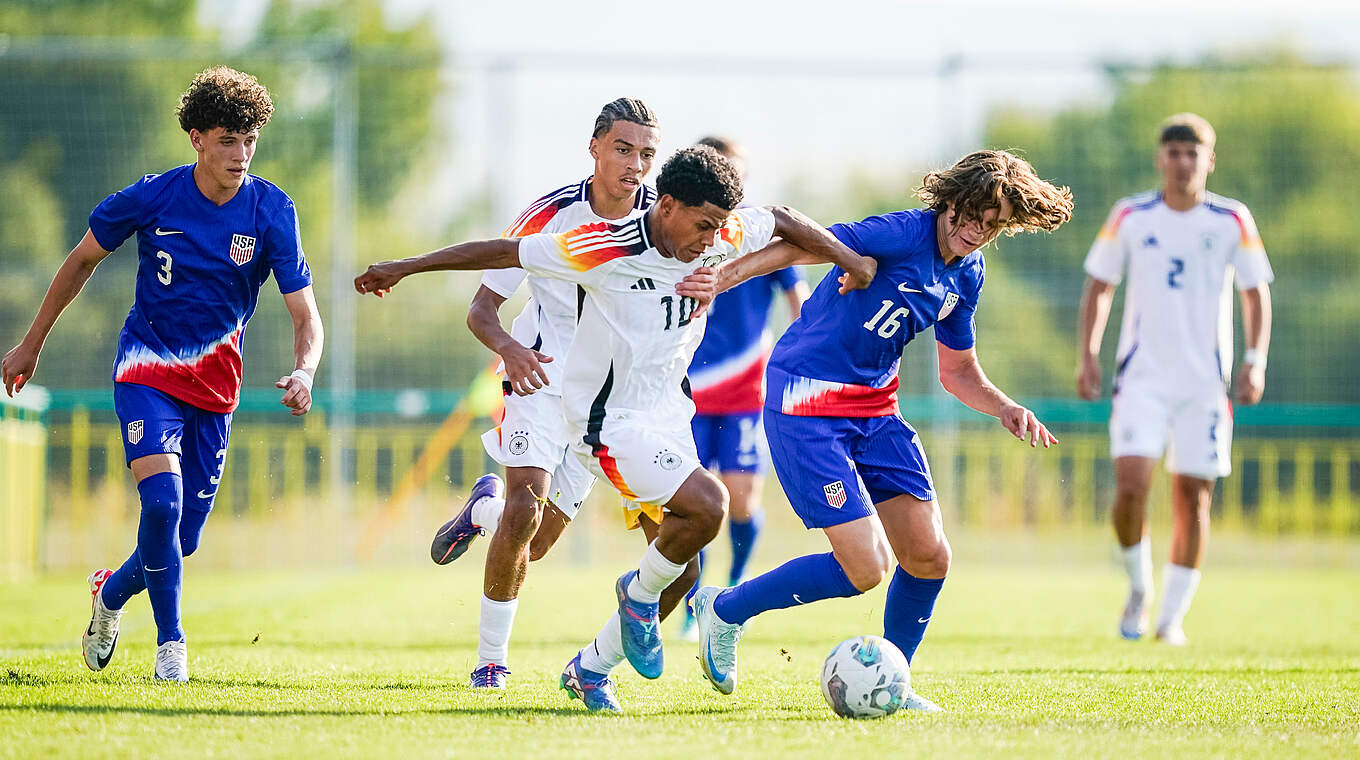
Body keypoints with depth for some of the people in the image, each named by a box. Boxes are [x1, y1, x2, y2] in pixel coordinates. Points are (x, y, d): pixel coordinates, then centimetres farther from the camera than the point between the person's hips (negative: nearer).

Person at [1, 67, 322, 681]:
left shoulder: (272, 211, -12)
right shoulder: (152, 198, -13)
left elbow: (305, 315, -12)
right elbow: (82, 260, 4)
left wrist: (303, 373, -34)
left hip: (215, 378, 2)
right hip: (147, 364, -2)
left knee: (182, 537, 5)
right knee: (162, 500, -24)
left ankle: (112, 591, 37)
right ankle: (170, 643, -8)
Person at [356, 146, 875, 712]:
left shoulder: (720, 237, -6)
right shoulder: (606, 250, -23)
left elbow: (781, 220, 13)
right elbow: (503, 253, -16)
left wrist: (848, 260, 5)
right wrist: (404, 268, -12)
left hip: (668, 412, 7)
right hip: (610, 423, -7)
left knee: (678, 568, 6)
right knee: (706, 504, -26)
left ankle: (591, 670, 24)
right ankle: (641, 595, 2)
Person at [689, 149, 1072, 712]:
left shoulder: (967, 275, 7)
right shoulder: (902, 235, -19)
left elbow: (958, 373, 19)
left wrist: (1005, 408, -1)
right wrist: (727, 274, -47)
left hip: (874, 406, 8)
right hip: (807, 404, -8)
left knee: (929, 559, 2)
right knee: (866, 569, -13)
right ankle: (726, 610, 8)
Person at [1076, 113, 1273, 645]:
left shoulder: (1232, 221, 0)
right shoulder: (1130, 218, 1)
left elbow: (1256, 293, 6)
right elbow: (1098, 286, 9)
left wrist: (1255, 360, -6)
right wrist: (1088, 354, 0)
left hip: (1205, 378, 1)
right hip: (1142, 376, 0)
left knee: (1193, 496, 2)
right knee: (1131, 485, -15)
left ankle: (1173, 615, 14)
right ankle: (1138, 587, 11)